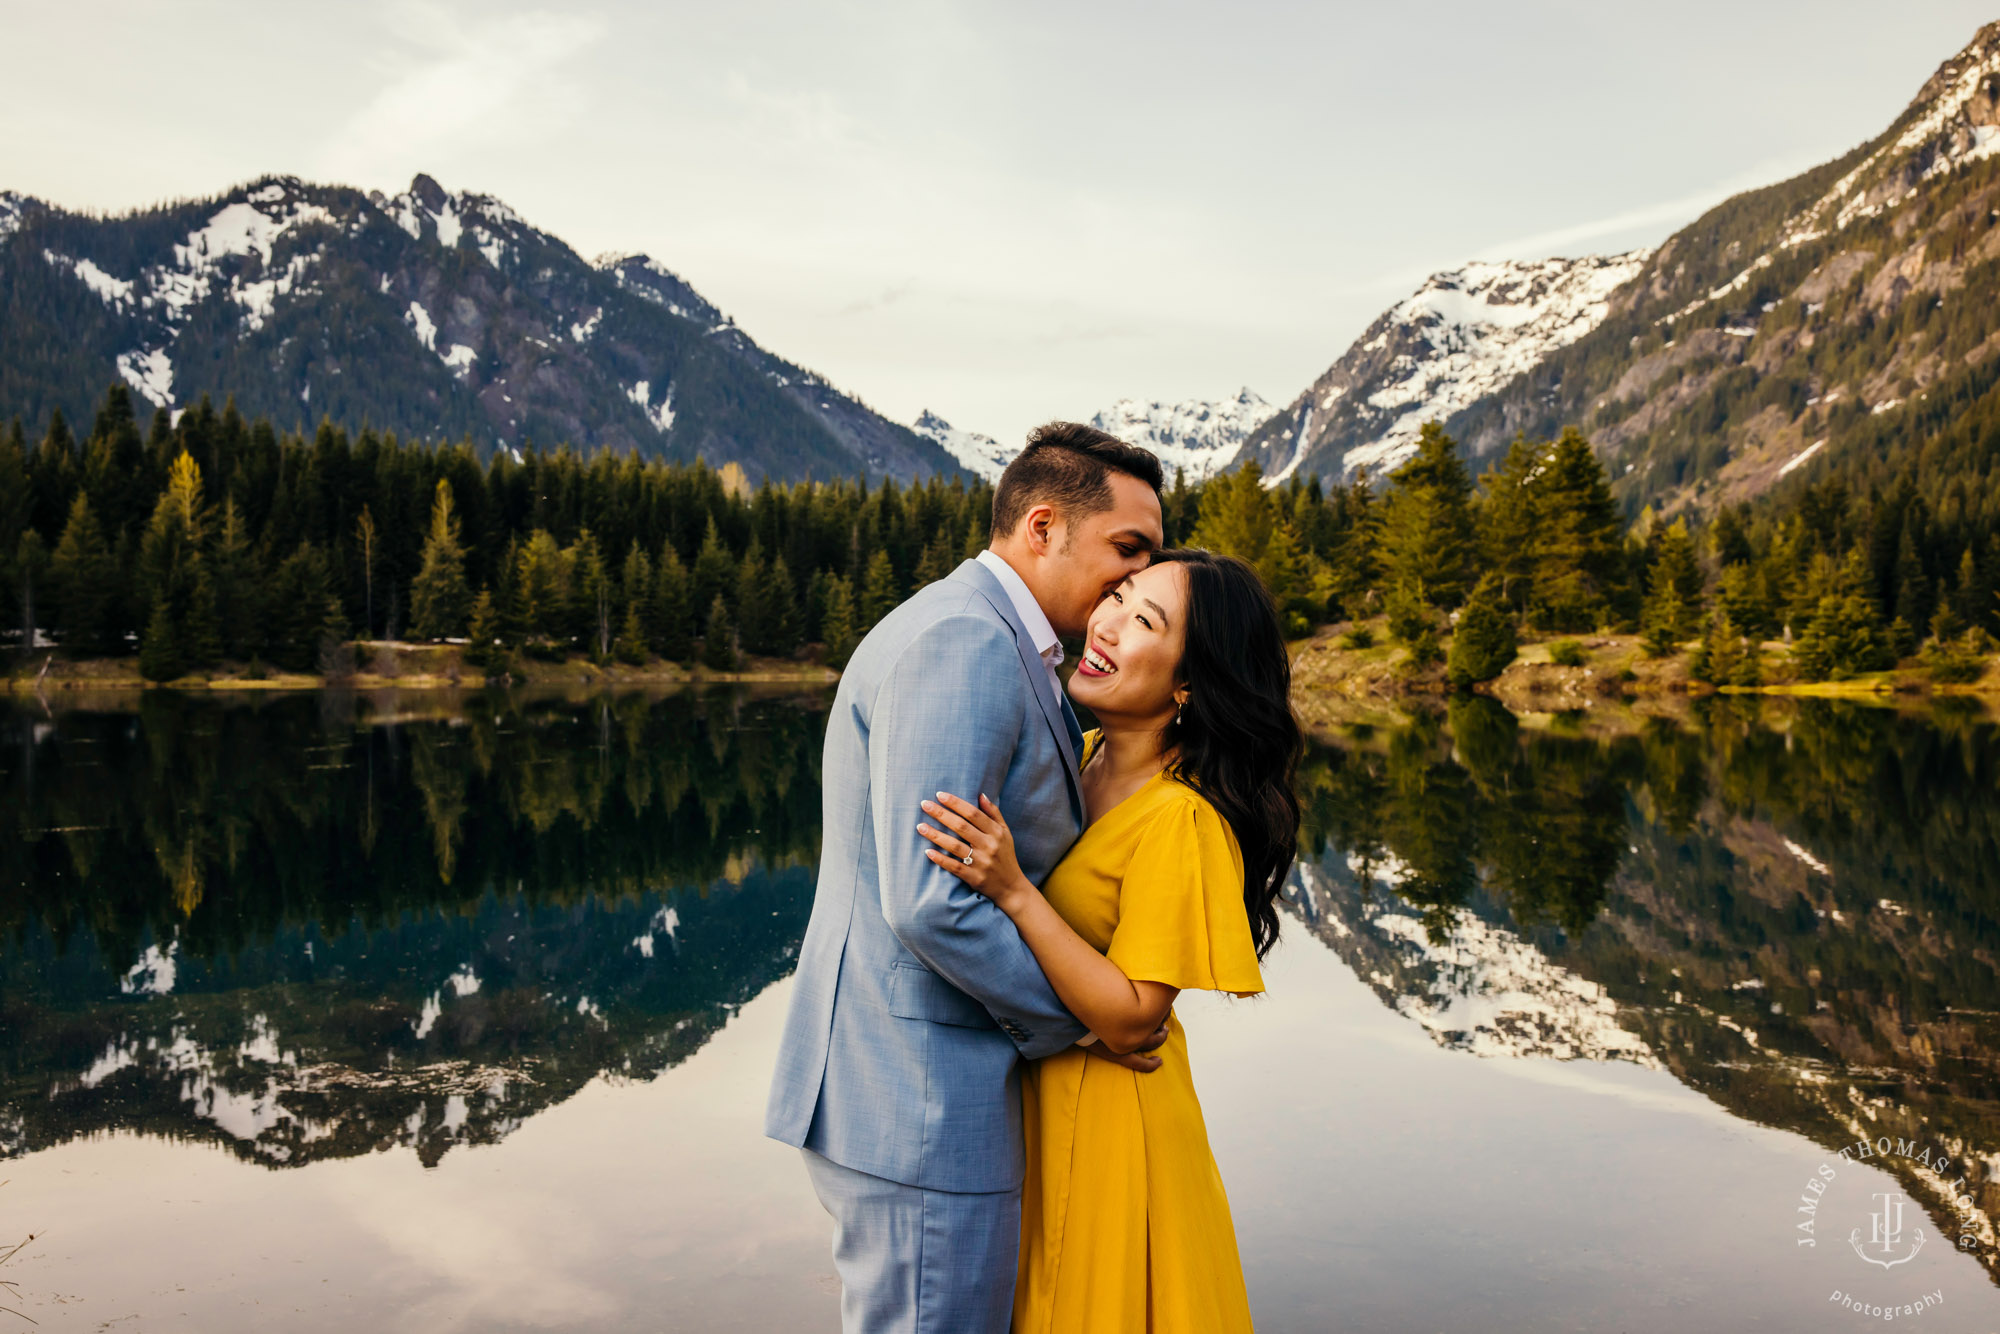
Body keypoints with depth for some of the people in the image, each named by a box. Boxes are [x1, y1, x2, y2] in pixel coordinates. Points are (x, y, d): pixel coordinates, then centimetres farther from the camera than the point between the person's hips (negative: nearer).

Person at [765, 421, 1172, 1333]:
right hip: (914, 1112, -11)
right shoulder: (961, 643, -20)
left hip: (921, 1092, 11)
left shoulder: (1003, 649, 15)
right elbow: (928, 901, -26)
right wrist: (1070, 1020, -14)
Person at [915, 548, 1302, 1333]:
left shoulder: (1183, 820, -26)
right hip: (1038, 1096, 8)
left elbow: (1127, 1016, -25)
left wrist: (1013, 890, -32)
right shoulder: (1085, 755, -1)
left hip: (1108, 1114, -8)